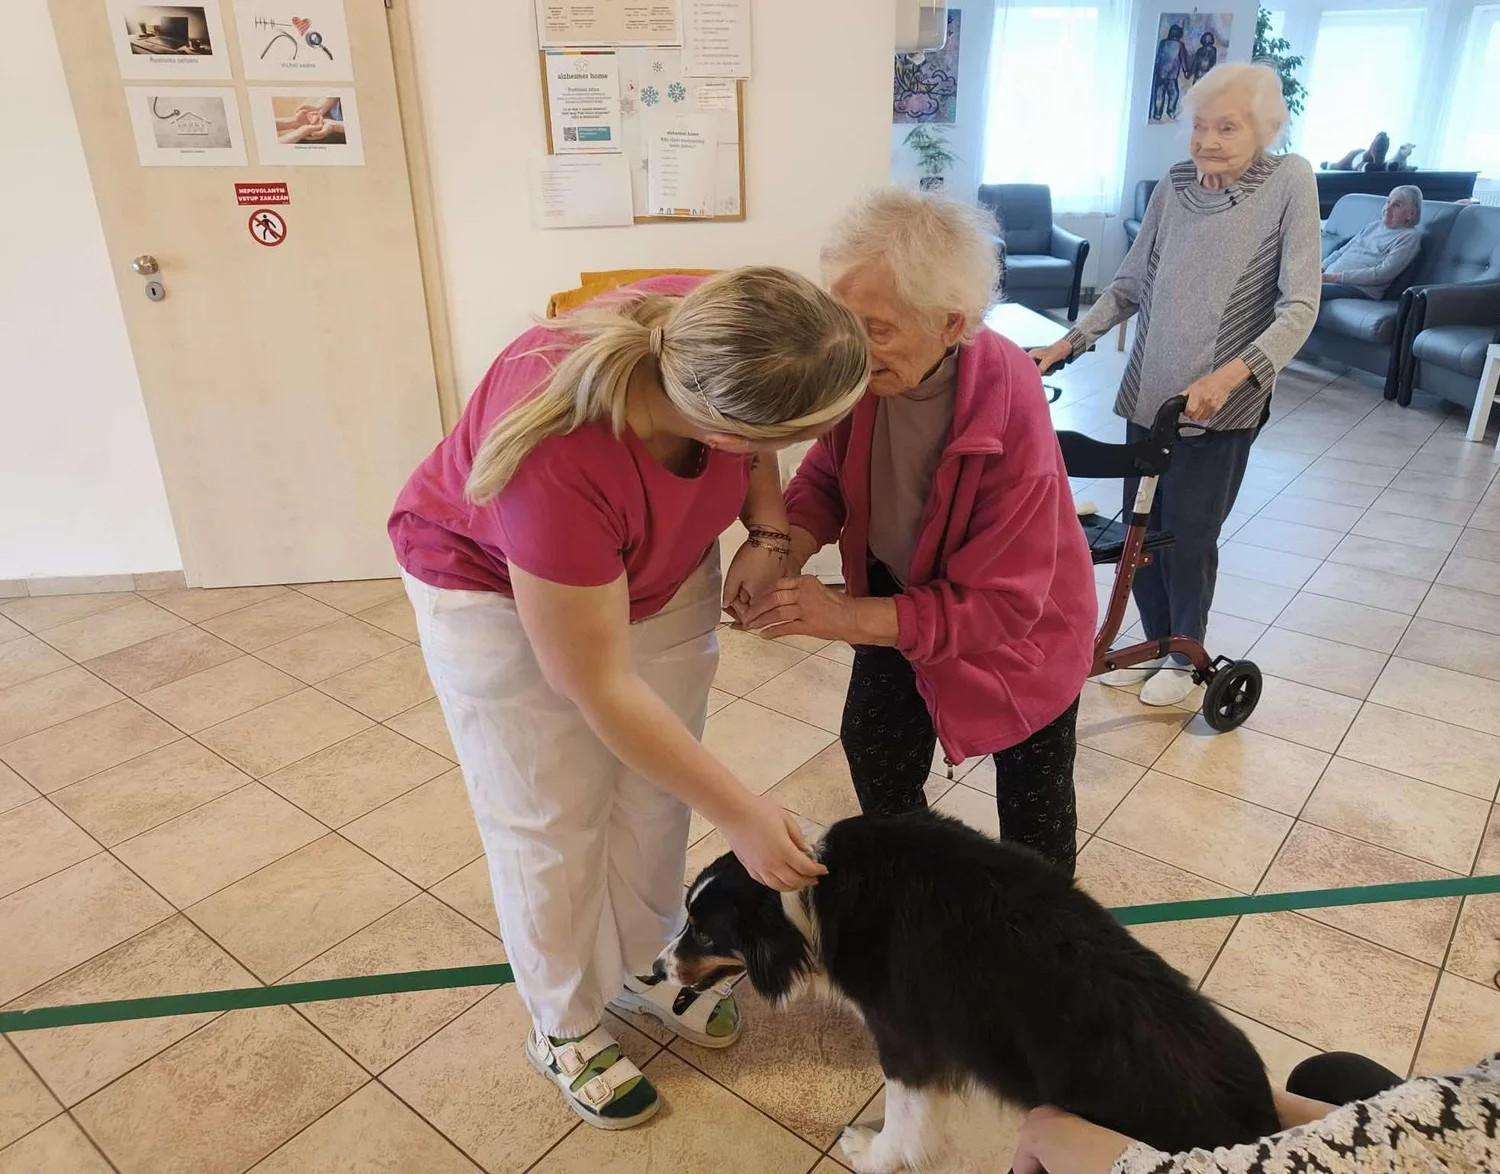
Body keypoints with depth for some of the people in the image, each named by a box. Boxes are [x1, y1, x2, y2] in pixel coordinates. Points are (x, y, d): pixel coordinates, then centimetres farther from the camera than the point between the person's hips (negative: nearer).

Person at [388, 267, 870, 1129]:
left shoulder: (713, 341, -28)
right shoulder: (559, 467, -42)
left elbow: (751, 448, -1)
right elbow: (601, 690, -29)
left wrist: (771, 533, -18)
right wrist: (743, 817, -22)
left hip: (661, 570, 5)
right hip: (497, 588, -5)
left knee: (657, 788, 12)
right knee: (553, 819, 6)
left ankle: (646, 965, 38)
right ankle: (564, 1027, 31)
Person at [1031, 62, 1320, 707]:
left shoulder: (1289, 181, -10)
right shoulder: (1175, 184, 2)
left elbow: (1299, 308, -16)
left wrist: (1228, 374, -29)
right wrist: (1069, 343, 0)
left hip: (1220, 405, -4)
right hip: (1150, 390, 4)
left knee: (1189, 534, 3)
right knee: (1140, 527, 11)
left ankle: (1185, 655, 27)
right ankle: (1156, 643, 32)